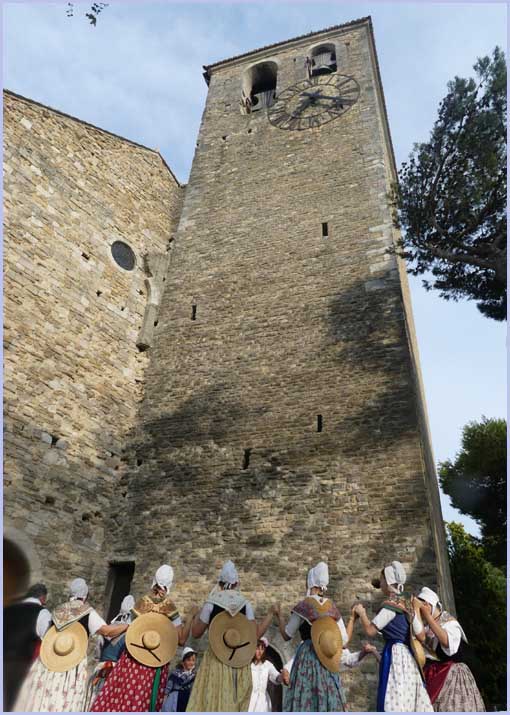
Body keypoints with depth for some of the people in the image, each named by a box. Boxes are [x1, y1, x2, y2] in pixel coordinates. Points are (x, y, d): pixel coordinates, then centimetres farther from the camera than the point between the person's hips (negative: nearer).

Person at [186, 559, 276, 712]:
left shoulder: (211, 604, -7)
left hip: (217, 658, -2)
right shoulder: (245, 604, -4)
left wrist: (196, 616, 18)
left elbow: (196, 633, -1)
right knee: (236, 702, 13)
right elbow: (256, 634, -5)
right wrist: (271, 614, 5)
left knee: (214, 699, 8)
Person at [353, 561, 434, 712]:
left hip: (394, 655, -9)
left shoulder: (391, 604, -14)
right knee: (408, 699, 10)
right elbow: (421, 635, 16)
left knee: (395, 702, -7)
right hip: (407, 656, 9)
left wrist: (361, 613, 0)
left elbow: (370, 631, -17)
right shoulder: (407, 605, 11)